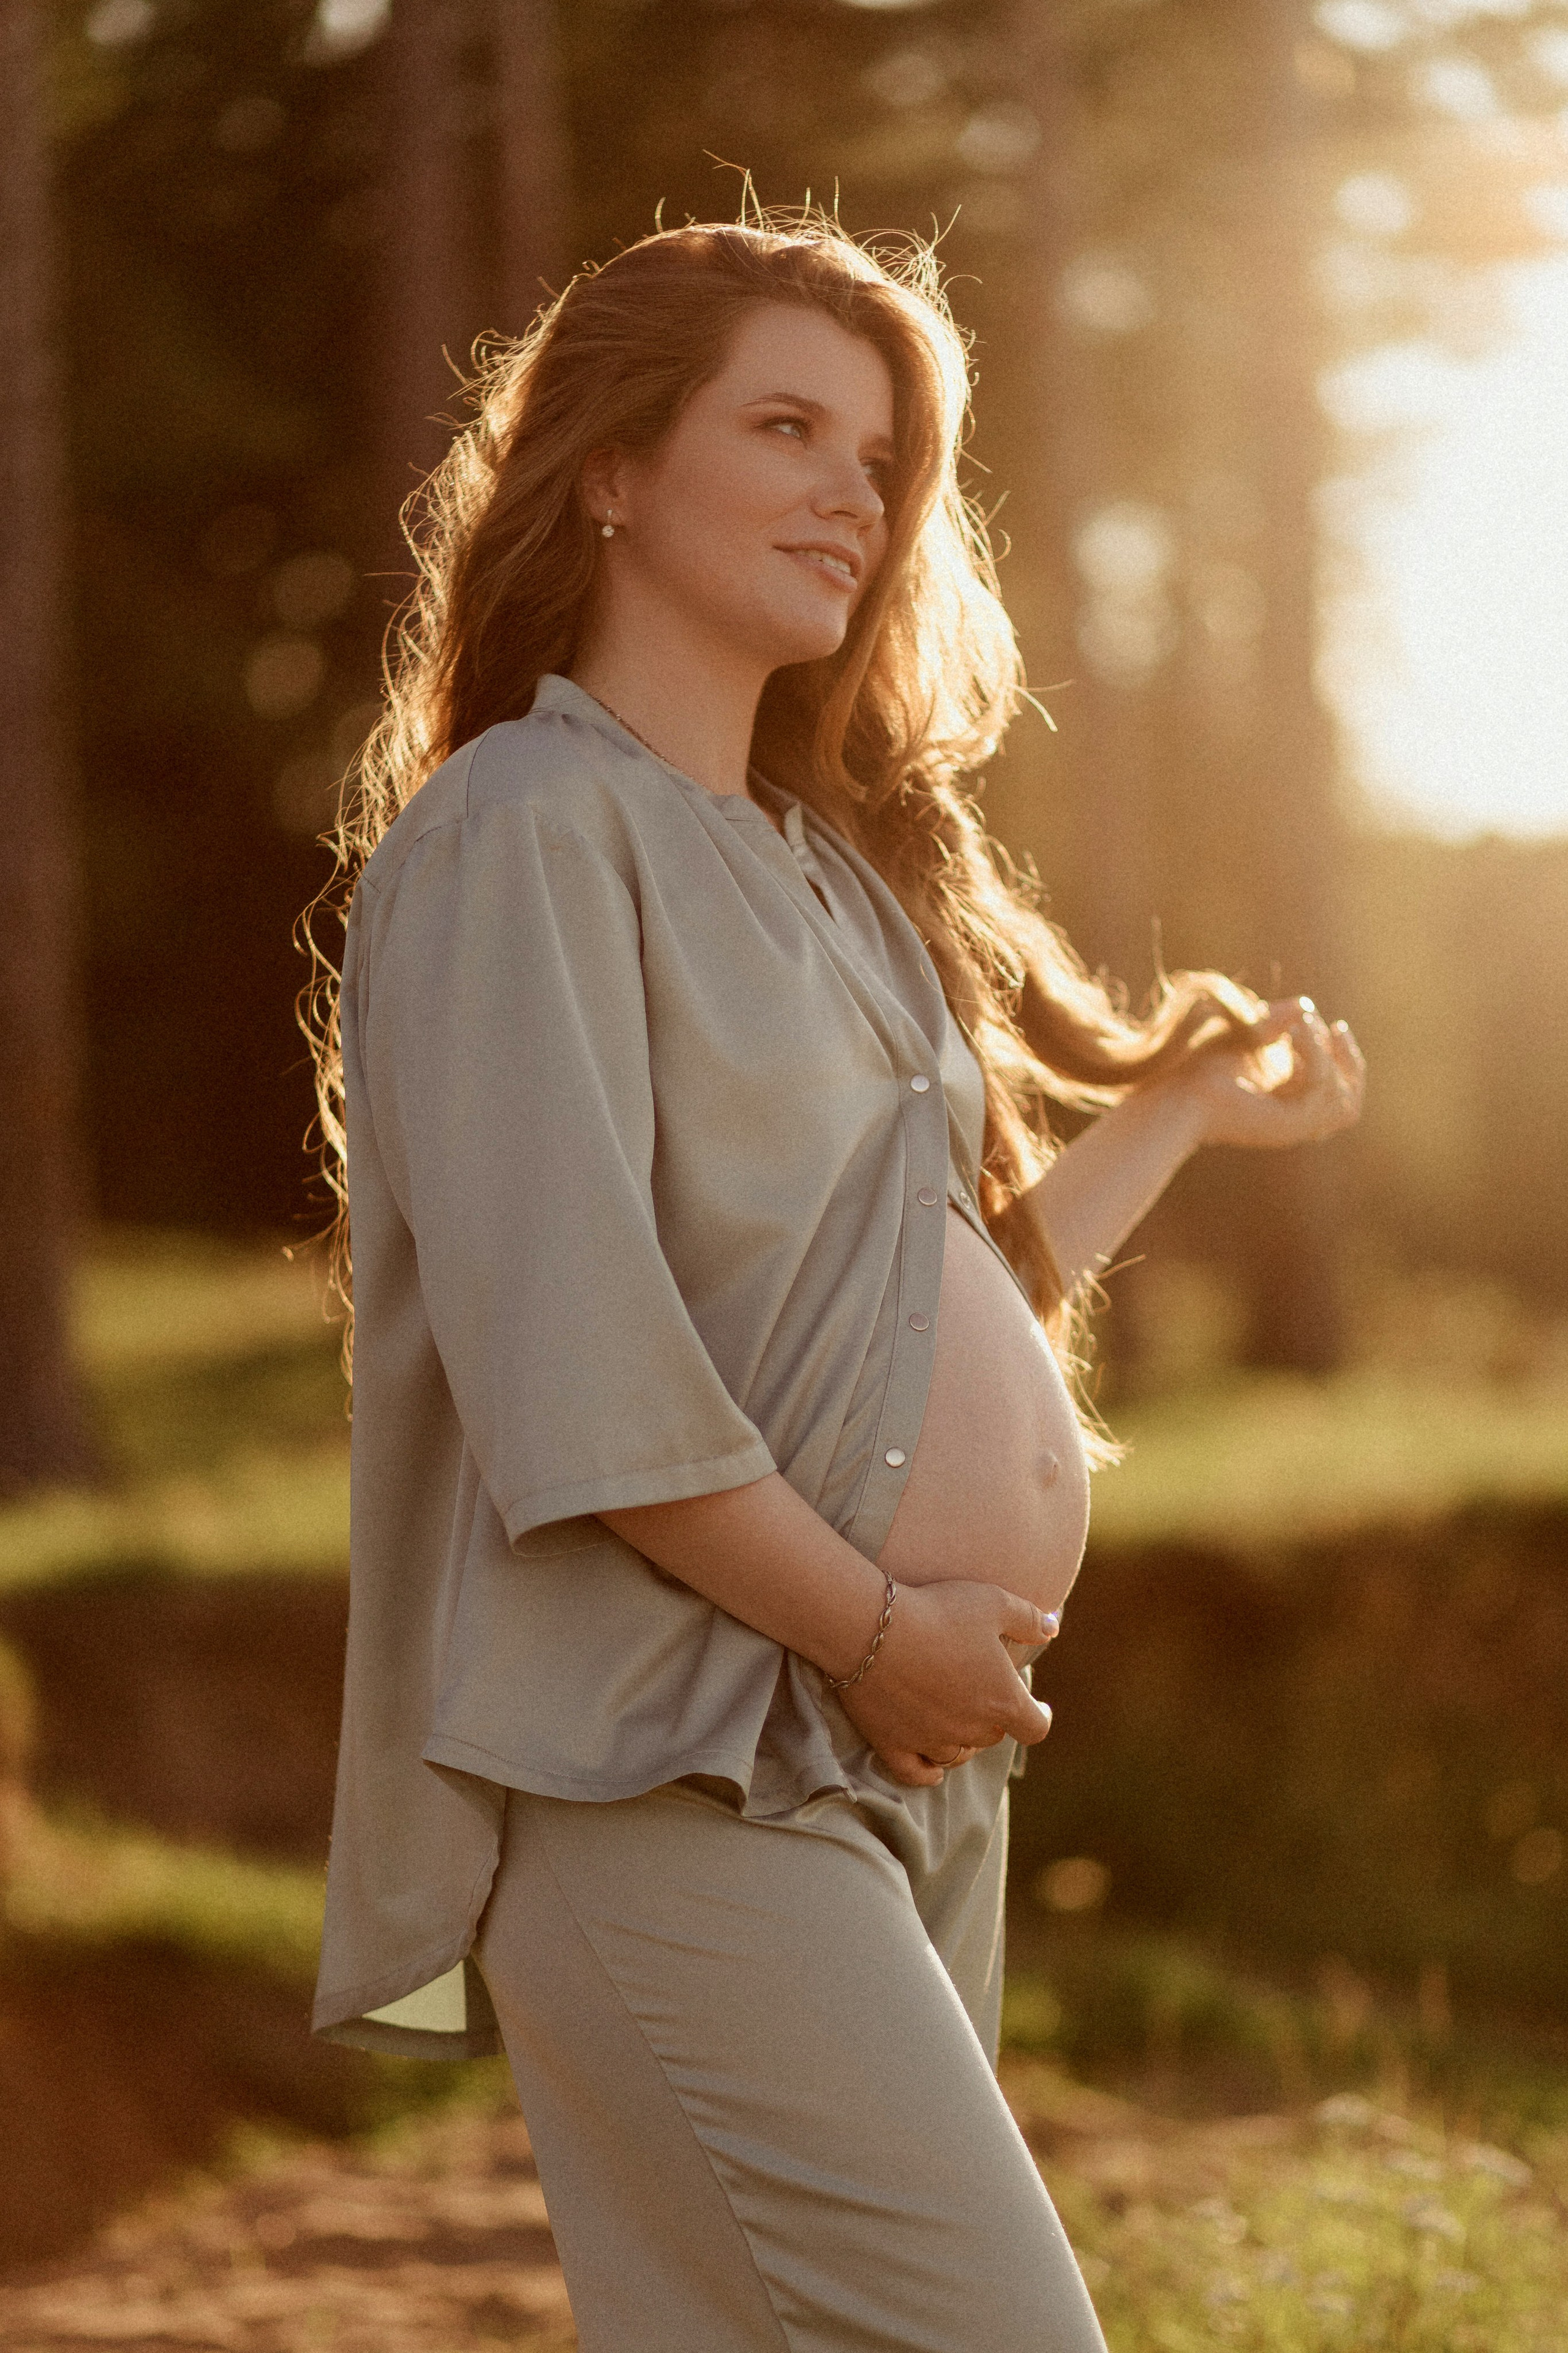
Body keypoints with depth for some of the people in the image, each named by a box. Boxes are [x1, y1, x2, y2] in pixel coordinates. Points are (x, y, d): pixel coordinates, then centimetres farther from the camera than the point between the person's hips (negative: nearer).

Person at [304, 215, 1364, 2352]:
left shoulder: (834, 868, 20)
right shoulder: (522, 830, -7)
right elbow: (575, 1375, -16)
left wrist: (1180, 1109, 28)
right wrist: (873, 1629, -13)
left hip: (916, 1767, 8)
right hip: (673, 1792, -8)